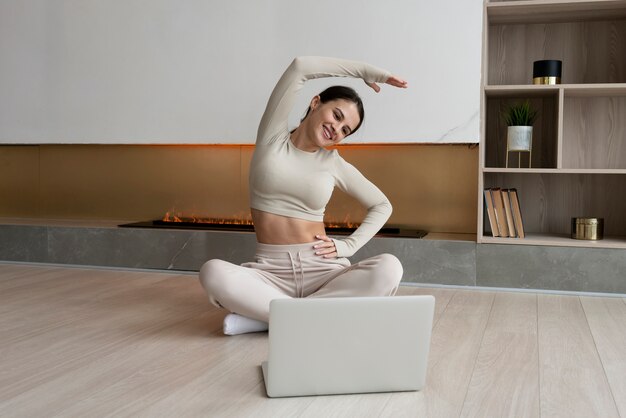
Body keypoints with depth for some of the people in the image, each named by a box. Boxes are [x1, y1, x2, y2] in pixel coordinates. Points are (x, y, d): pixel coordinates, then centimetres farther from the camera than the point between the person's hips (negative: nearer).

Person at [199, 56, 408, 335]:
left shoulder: (333, 163, 9)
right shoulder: (272, 137, 5)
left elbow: (382, 205, 19)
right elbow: (301, 66, -5)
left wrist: (348, 246, 3)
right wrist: (366, 72, 4)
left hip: (324, 270, 2)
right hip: (271, 272, -2)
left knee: (389, 268, -29)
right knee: (213, 273, -33)